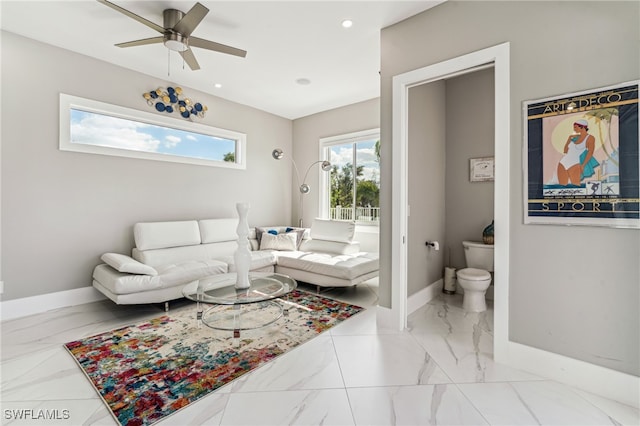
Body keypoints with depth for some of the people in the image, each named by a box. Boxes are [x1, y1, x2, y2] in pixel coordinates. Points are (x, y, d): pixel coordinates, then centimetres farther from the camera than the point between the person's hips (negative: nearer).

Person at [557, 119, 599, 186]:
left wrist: (583, 165, -17)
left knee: (575, 185, -11)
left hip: (575, 164, -5)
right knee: (562, 185, 3)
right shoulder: (573, 137, 14)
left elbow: (590, 152, -9)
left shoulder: (590, 138, -1)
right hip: (563, 163, 5)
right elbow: (565, 151, 13)